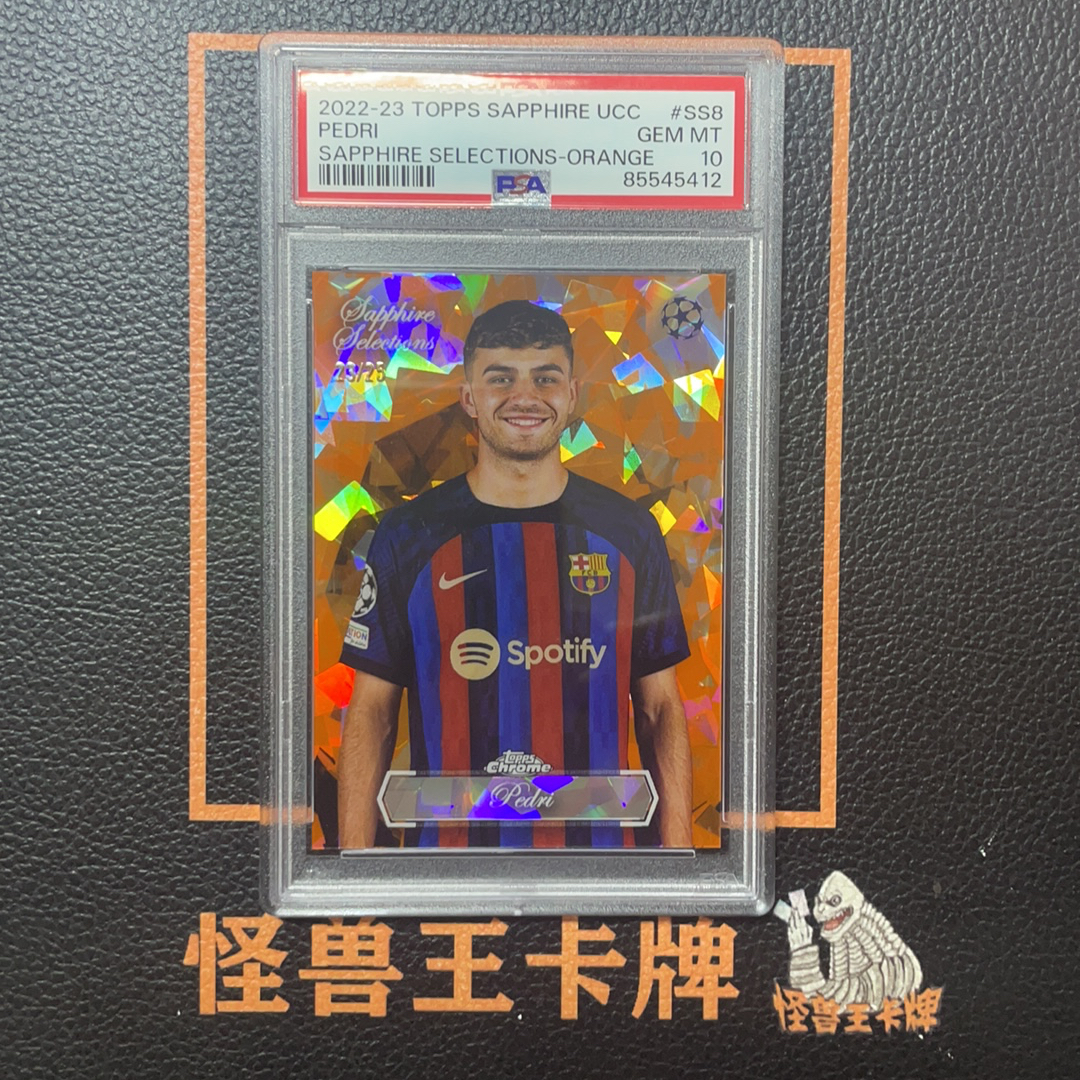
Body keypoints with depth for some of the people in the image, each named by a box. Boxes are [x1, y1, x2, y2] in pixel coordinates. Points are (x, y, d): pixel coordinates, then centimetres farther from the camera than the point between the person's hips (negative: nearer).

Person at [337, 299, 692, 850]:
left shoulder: (630, 531, 0)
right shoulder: (408, 534, -3)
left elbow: (660, 708, 3)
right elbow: (372, 711, -1)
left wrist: (678, 847, -3)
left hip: (601, 837, 1)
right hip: (449, 834, -1)